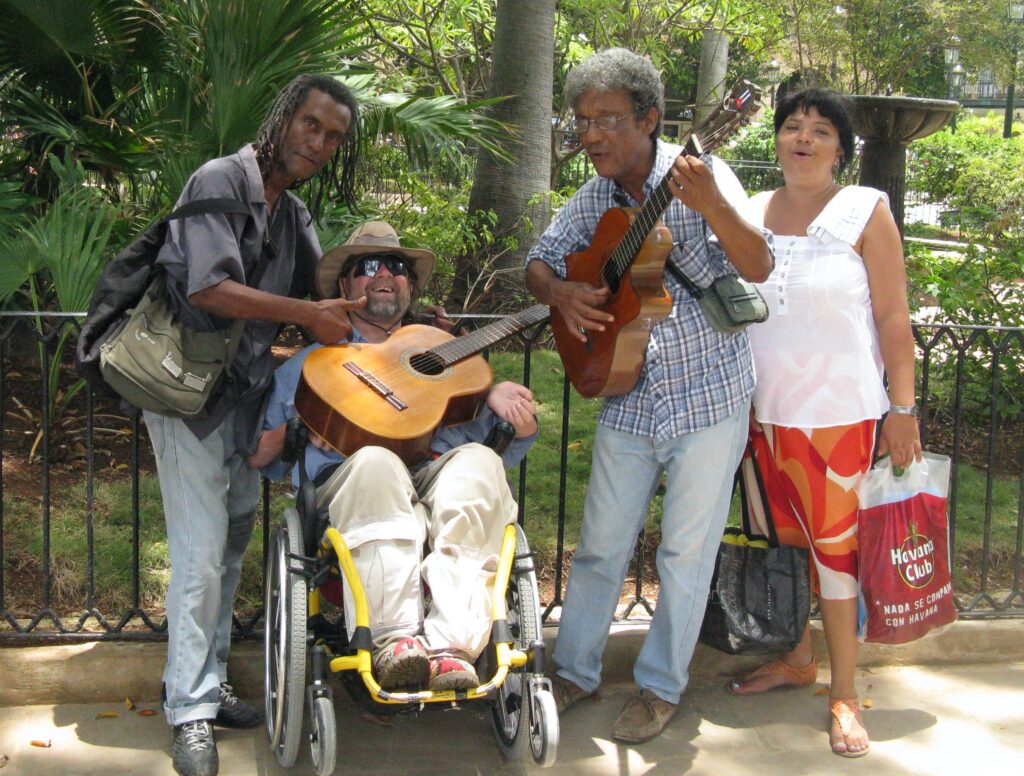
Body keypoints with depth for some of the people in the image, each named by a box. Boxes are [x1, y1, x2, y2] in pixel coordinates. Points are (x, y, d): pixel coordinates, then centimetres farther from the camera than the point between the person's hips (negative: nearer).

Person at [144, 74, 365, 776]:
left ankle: (209, 686, 25)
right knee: (202, 554, -8)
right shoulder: (221, 182, -13)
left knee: (233, 543, 13)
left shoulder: (294, 213, 13)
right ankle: (190, 712, 3)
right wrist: (309, 315, -19)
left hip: (245, 393, 8)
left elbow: (324, 292, 18)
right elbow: (210, 288, -23)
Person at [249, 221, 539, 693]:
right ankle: (394, 640, -47)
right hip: (347, 489, -2)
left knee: (478, 462, -34)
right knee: (375, 462, -37)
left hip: (442, 483, 2)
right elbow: (255, 454, 21)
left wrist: (501, 402, 2)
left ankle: (452, 643, -46)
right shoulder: (312, 362, 29)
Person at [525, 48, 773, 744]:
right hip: (627, 399, 4)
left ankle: (662, 686, 21)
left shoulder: (699, 177, -12)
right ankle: (576, 671, 27)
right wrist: (561, 295, -9)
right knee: (600, 545, 11)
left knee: (687, 551, 6)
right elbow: (540, 261, 14)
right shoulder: (596, 198, 3)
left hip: (708, 398, -4)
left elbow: (758, 269, -21)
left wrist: (712, 207, -39)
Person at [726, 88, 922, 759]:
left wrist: (903, 408, -8)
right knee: (780, 541, 14)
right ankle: (796, 660, 32)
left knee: (837, 545, -1)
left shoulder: (865, 213, -3)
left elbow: (893, 318, -4)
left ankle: (845, 695, 9)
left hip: (839, 411, -4)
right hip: (762, 410, 5)